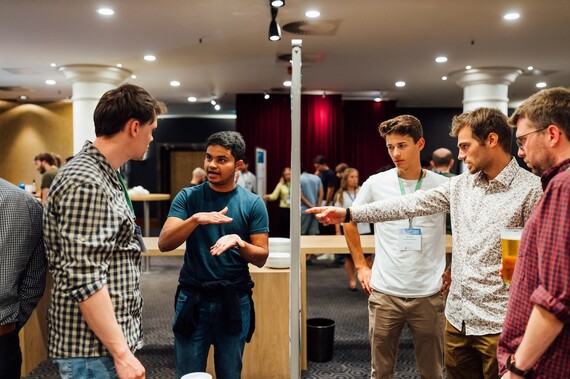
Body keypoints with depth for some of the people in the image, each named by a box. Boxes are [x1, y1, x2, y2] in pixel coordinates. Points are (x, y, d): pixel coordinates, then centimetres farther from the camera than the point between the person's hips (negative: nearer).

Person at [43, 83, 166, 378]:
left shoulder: (105, 176, 10)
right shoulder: (85, 184, -22)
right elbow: (84, 282, -26)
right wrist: (121, 353, -22)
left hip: (111, 338, 9)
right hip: (93, 351, -9)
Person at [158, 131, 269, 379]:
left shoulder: (253, 203, -2)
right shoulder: (187, 197, -2)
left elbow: (261, 257, -1)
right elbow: (164, 244, -11)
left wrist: (238, 242, -22)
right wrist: (195, 219, -27)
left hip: (234, 300, 1)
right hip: (193, 298, 0)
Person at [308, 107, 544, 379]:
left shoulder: (532, 190, -11)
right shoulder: (460, 185, 7)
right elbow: (409, 205, 5)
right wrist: (348, 213, 2)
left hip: (499, 324, -5)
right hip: (457, 317, 6)